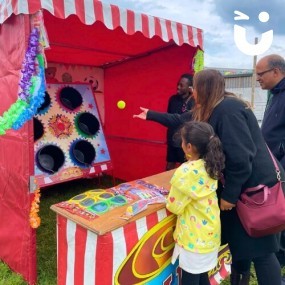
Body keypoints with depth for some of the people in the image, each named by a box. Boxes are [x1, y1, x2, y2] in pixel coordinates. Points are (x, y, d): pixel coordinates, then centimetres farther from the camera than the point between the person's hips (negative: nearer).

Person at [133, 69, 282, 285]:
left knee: (259, 248, 1)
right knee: (239, 240, 20)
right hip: (241, 185, 10)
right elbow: (181, 120, 22)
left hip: (255, 186, -10)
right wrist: (151, 115, 30)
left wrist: (229, 194, -19)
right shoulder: (210, 111, 9)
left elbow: (241, 157, -27)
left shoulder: (227, 109, -23)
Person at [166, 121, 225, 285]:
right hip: (210, 234, 7)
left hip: (194, 238, -7)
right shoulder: (210, 166, -3)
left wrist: (170, 197, 1)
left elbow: (175, 206, -17)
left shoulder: (186, 172, -26)